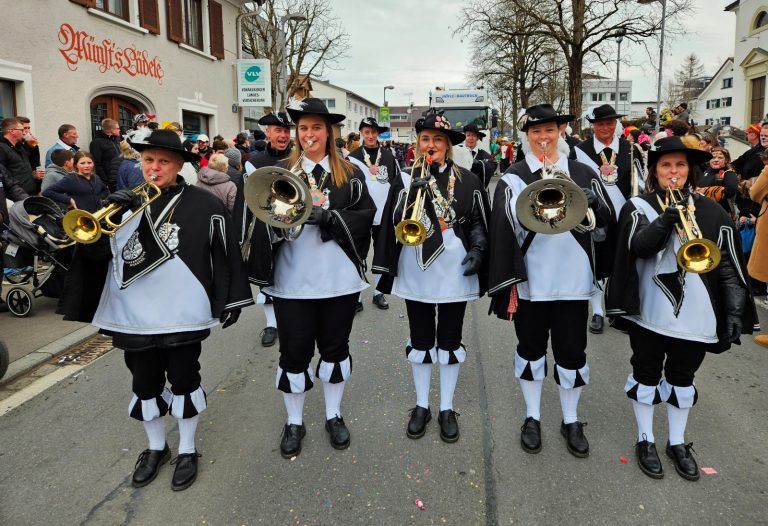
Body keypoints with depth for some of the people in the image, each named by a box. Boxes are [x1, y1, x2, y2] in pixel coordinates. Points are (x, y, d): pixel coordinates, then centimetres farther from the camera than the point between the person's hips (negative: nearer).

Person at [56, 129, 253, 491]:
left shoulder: (202, 205, -5)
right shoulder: (124, 202, 5)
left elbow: (223, 255, -3)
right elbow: (95, 252, -1)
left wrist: (229, 301, -4)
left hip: (182, 316, -3)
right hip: (134, 318, 4)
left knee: (184, 381, 11)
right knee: (145, 385, 17)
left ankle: (187, 450, 30)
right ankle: (155, 447, 38)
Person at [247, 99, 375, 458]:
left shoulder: (349, 173, 4)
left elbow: (366, 213, -6)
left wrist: (331, 218, -20)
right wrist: (279, 224, -27)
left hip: (339, 278, 1)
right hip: (292, 280, -1)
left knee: (335, 346, 14)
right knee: (294, 351, 7)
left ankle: (334, 415, 33)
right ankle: (294, 422, 27)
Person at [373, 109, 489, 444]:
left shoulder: (467, 180, 2)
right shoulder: (406, 180, 3)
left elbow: (478, 221, 7)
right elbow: (394, 222, -6)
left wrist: (477, 250, -8)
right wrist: (413, 192, -20)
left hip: (455, 272, -1)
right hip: (416, 271, 1)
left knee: (450, 341, 8)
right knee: (420, 341, 11)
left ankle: (446, 409, 23)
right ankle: (421, 406, 26)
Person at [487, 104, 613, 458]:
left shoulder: (583, 174, 6)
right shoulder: (514, 177, -1)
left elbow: (604, 223, 2)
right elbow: (506, 228, -9)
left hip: (573, 279, 1)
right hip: (529, 280, -1)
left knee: (572, 351, 10)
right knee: (531, 349, 14)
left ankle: (571, 421, 30)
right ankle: (532, 417, 31)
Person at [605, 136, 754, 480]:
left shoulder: (711, 212, 3)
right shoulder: (638, 206, -2)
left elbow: (729, 266, 2)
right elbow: (640, 245, -21)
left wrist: (734, 311, -4)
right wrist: (668, 216, -35)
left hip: (694, 313, 2)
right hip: (648, 310, -2)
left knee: (682, 376, 15)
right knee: (647, 374, 11)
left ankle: (677, 442, 33)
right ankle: (645, 440, 28)